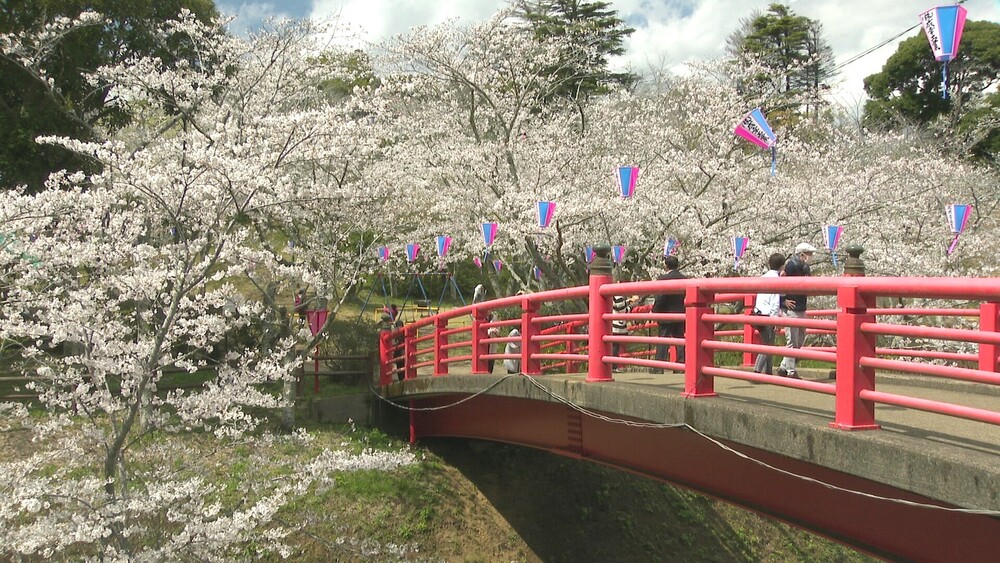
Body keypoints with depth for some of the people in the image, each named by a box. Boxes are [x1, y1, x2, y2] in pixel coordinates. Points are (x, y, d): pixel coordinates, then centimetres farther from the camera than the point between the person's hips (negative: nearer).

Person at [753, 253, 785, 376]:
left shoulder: (764, 277, 16)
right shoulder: (775, 278, -9)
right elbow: (775, 302, -15)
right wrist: (775, 319, -15)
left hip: (758, 313, 9)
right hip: (767, 315, -9)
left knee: (768, 346, 15)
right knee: (767, 346, -7)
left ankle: (768, 372, 19)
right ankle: (756, 373, -13)